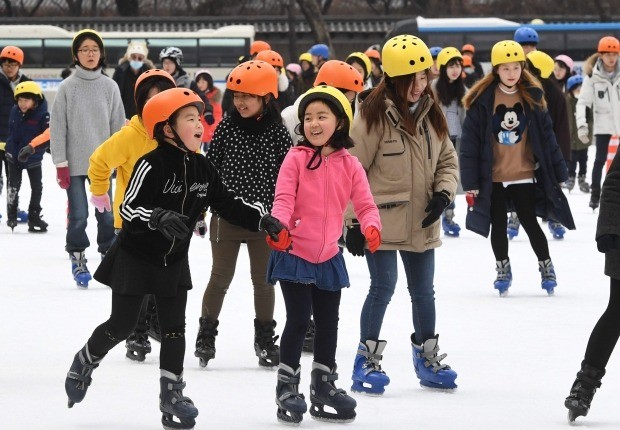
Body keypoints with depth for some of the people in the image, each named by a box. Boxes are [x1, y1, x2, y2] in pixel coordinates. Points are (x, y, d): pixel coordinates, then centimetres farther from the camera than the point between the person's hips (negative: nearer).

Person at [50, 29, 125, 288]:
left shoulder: (110, 87, 3)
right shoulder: (67, 88, -2)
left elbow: (118, 125, 7)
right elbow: (57, 127, -2)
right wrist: (60, 164, -6)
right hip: (75, 164, -2)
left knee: (107, 214, 3)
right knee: (78, 216, -2)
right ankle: (78, 259, 12)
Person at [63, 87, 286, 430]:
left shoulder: (202, 169, -1)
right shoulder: (152, 165, -22)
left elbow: (228, 204, 6)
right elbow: (128, 208, -26)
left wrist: (262, 219, -6)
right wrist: (160, 217, -43)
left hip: (174, 261, 6)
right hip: (135, 257, -6)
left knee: (174, 328, 5)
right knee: (121, 325, 3)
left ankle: (172, 394, 13)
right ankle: (84, 363, 29)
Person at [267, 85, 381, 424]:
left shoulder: (349, 165, 0)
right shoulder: (296, 158, -9)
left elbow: (365, 204, -2)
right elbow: (284, 198, -15)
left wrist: (371, 227, -23)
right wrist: (278, 225, -35)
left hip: (328, 258, 4)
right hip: (294, 254, -4)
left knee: (328, 323, 13)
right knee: (298, 320, -5)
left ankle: (323, 389, 27)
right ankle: (287, 388, 8)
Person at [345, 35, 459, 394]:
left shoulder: (431, 114, 5)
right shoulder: (375, 113, -14)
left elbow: (447, 159, 14)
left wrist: (444, 192, -5)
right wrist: (353, 220, -12)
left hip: (421, 222, 6)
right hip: (381, 219, -6)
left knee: (423, 291, 14)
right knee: (384, 287, -8)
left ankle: (428, 359, 27)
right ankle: (367, 361, 4)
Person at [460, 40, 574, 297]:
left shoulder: (532, 98, -1)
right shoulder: (482, 100, -9)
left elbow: (547, 137, 3)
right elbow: (470, 141, -8)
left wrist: (558, 172, 3)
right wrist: (470, 180, -11)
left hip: (525, 175, 1)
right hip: (493, 177, -1)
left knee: (530, 223, 3)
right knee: (498, 226, 10)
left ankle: (546, 268, 20)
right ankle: (503, 270, 27)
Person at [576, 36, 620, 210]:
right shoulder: (592, 76, -6)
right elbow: (583, 102, -7)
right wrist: (582, 125, -16)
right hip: (603, 124, -2)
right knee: (600, 159, -3)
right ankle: (595, 194, 7)